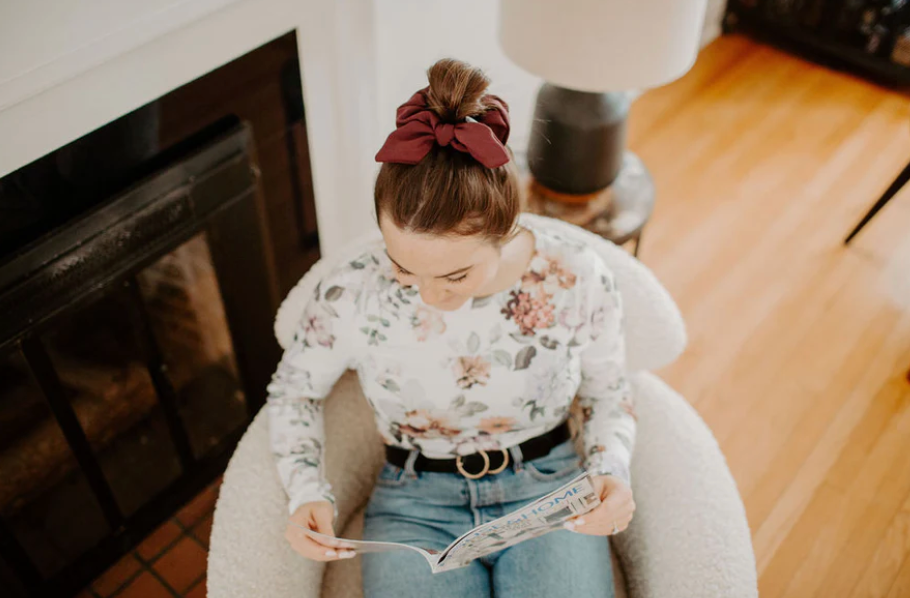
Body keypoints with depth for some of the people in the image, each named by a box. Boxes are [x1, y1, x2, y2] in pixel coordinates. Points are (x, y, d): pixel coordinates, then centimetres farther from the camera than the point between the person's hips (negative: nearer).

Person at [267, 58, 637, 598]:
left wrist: (611, 472, -15)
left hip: (550, 493, 1)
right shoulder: (352, 293, -17)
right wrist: (308, 492, -11)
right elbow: (294, 390, 3)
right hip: (416, 509, 0)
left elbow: (608, 394, 4)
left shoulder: (577, 278, -16)